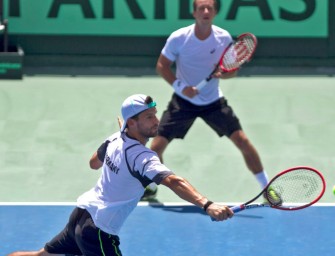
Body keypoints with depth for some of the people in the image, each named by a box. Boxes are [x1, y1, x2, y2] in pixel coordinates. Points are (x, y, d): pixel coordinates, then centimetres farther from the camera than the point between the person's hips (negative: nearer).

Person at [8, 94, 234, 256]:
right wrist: (207, 205, -52)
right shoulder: (143, 158, -24)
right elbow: (174, 182, -40)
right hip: (99, 231, -9)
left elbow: (94, 163, 22)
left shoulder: (115, 139, 1)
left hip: (82, 212, 9)